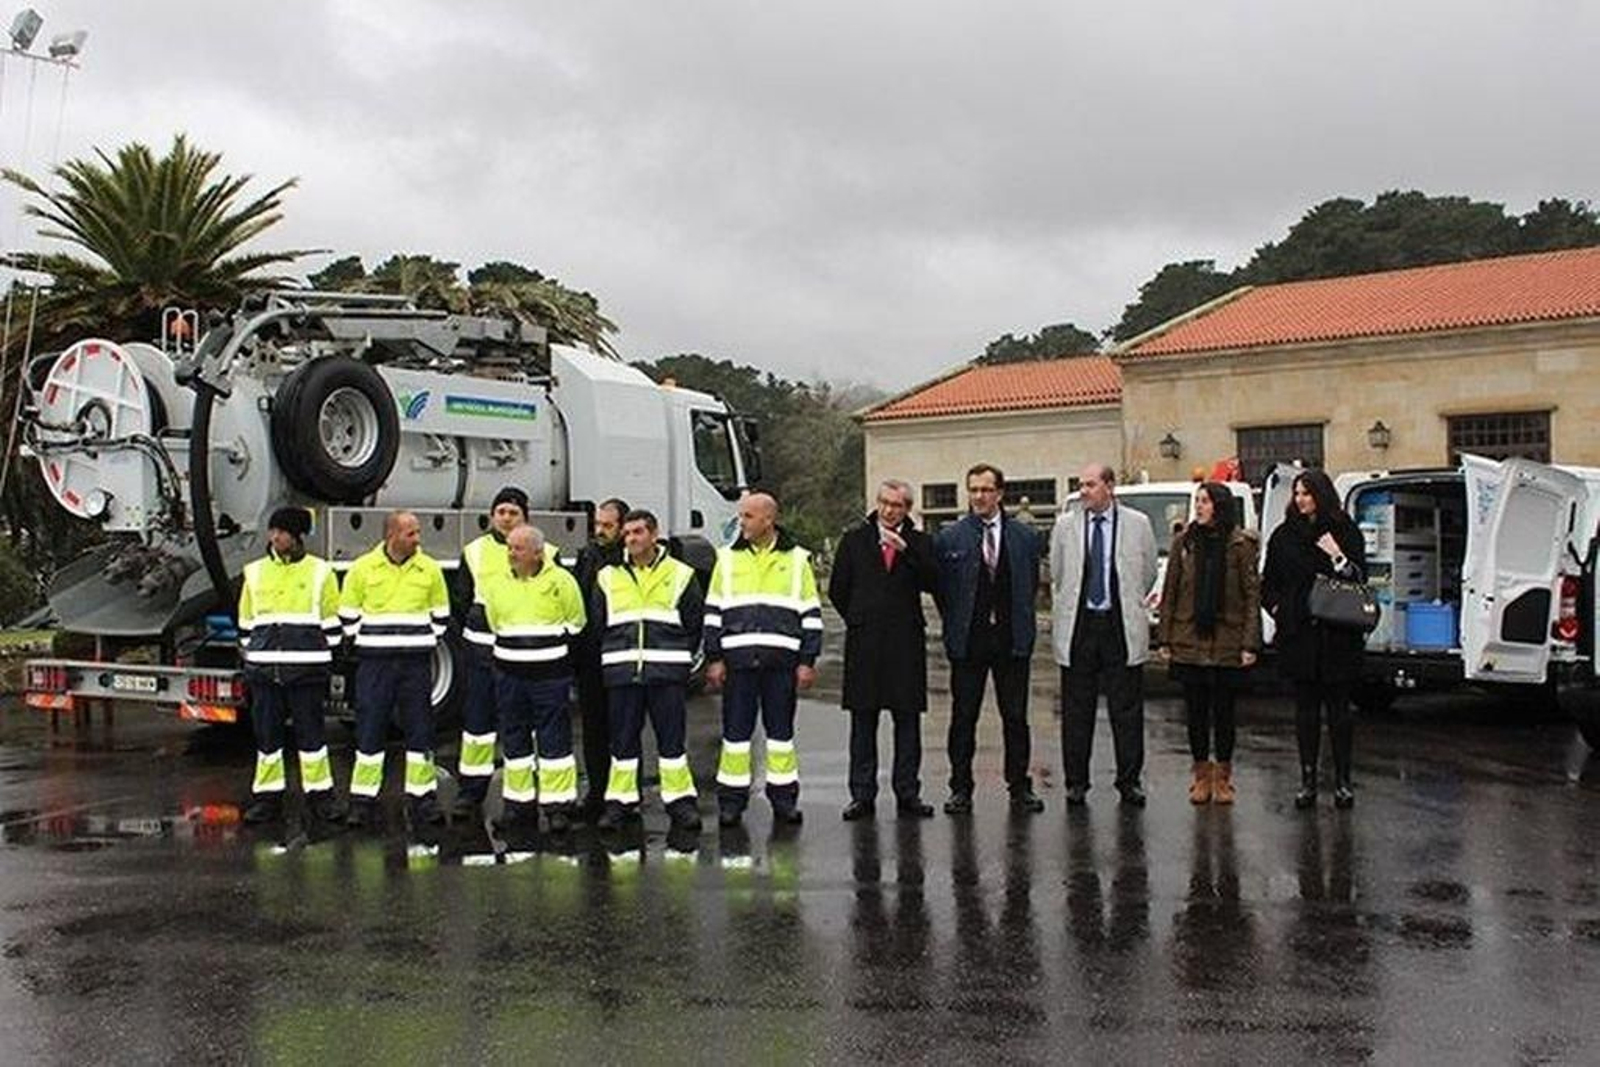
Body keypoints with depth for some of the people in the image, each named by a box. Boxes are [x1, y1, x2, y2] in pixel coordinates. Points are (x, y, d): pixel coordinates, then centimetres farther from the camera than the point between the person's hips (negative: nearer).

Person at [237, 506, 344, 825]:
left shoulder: (320, 572, 1)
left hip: (306, 670, -3)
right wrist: (251, 657, 11)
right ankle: (267, 797, 16)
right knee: (267, 735, 7)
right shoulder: (255, 573, 10)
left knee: (310, 733, 2)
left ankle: (319, 795, 12)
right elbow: (246, 624, 17)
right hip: (264, 669, 3)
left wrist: (319, 658, 0)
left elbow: (332, 624, 3)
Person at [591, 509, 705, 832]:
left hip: (667, 673, -2)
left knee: (672, 738, 0)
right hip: (621, 672, 2)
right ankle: (620, 800, 14)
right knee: (623, 740, 6)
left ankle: (680, 799, 8)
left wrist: (679, 657, 5)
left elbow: (695, 622, 8)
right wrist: (614, 656, 8)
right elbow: (596, 625, 14)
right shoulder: (607, 578, 9)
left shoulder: (680, 575, 4)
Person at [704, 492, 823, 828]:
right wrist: (714, 658, 2)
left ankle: (784, 798, 15)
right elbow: (713, 612, 9)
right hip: (738, 658, 1)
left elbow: (811, 614, 7)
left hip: (781, 660, -1)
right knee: (735, 730, 2)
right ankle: (732, 800, 10)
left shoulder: (796, 560, 6)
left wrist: (808, 661, 1)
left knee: (781, 730, 6)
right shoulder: (728, 558, 9)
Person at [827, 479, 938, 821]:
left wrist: (906, 550, -18)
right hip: (864, 643, 0)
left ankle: (907, 793, 10)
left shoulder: (919, 543, 7)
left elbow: (932, 582, -9)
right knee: (863, 720, 3)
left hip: (906, 643, 0)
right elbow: (837, 589, 11)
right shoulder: (854, 541, 8)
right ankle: (862, 795, 8)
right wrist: (859, 621, 9)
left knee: (908, 719, 3)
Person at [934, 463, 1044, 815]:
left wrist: (1022, 624, 9)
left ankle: (1020, 788, 16)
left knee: (1016, 717, 6)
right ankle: (961, 788, 12)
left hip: (1012, 639, 1)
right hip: (967, 641, -1)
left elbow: (1032, 584, 13)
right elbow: (939, 587, 7)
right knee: (963, 717, 4)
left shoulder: (1025, 536, 5)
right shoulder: (949, 538, 1)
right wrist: (954, 625, 6)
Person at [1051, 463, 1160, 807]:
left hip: (1121, 626, -1)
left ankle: (1129, 781, 13)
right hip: (1078, 625, 1)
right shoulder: (1065, 524, 3)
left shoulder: (1137, 524, 1)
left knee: (1127, 709, 3)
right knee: (1076, 710, 5)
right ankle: (1076, 782, 14)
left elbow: (1149, 573, 11)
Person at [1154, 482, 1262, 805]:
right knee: (1196, 711, 8)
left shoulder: (1241, 544, -3)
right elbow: (1170, 592, 6)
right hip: (1188, 642, 2)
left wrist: (1250, 643, -9)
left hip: (1227, 643, -2)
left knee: (1223, 711, 7)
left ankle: (1222, 777, 19)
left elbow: (1252, 595, -3)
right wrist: (1164, 638, 2)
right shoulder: (1183, 542, 4)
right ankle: (1202, 775, 19)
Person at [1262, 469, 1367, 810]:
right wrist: (1278, 609, 1)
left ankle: (1342, 780, 12)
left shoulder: (1346, 532, 2)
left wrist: (1338, 557, -16)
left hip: (1338, 637, -2)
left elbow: (1359, 579, -1)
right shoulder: (1284, 536, 8)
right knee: (1306, 708, 6)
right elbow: (1268, 583, 15)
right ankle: (1308, 779, 13)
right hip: (1298, 635, 2)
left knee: (1339, 707, 4)